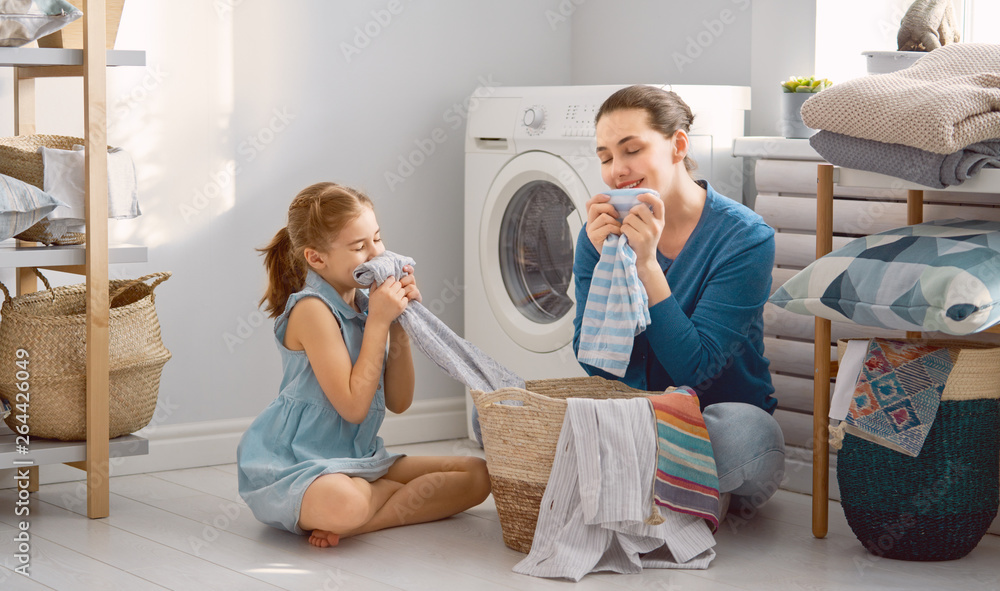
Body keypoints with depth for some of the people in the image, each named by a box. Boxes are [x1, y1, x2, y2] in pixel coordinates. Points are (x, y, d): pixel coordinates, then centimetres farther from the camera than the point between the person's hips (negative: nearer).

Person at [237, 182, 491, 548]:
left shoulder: (365, 304, 8)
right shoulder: (312, 309, -16)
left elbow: (398, 402, 5)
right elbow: (353, 406, -21)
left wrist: (400, 323, -5)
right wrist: (378, 322, -19)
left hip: (357, 460, 9)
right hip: (293, 467, -9)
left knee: (478, 475, -1)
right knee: (341, 502, -44)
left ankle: (346, 526, -12)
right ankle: (406, 493, -10)